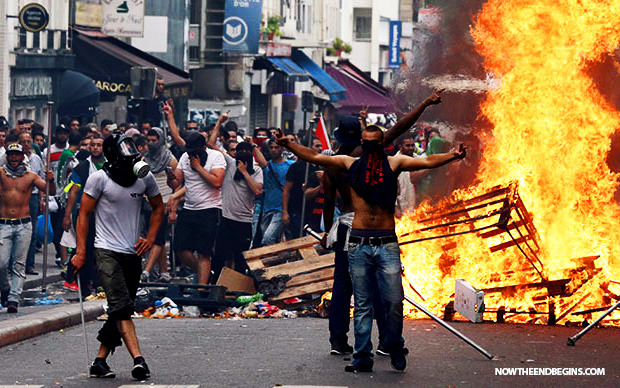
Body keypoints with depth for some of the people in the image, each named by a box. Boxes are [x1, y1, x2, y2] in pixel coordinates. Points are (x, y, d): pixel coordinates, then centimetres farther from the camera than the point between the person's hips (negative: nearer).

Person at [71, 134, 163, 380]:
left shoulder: (145, 178, 4)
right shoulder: (99, 179, -7)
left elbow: (158, 207, 20)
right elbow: (84, 214, -2)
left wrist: (150, 238, 6)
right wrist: (80, 253, -7)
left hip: (133, 254, 5)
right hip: (107, 251, -5)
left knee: (119, 311, 8)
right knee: (121, 307, -18)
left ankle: (100, 361, 17)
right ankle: (138, 360, -29)